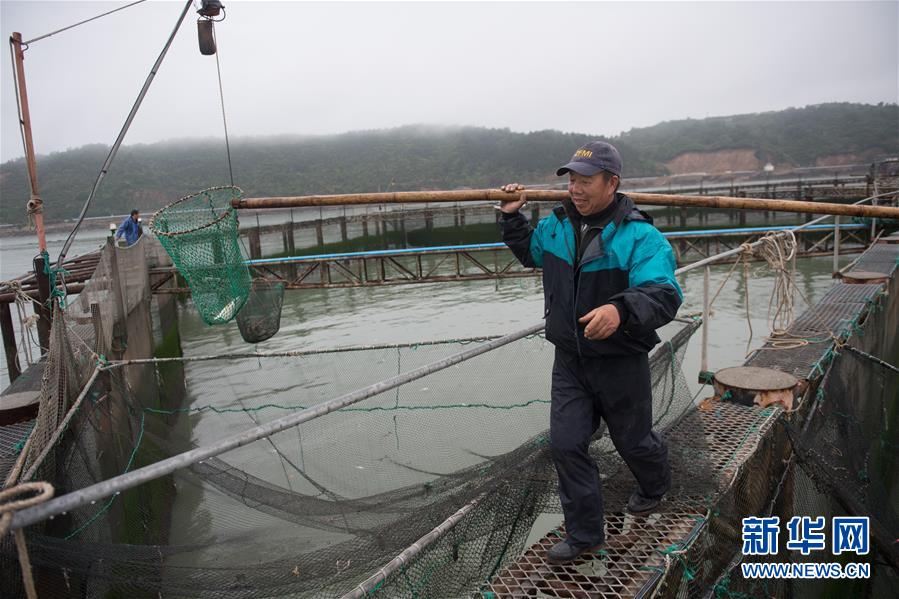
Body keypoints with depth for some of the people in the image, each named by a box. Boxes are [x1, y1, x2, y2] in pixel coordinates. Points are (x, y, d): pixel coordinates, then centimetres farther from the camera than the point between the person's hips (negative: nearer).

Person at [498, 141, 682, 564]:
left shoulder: (640, 236, -21)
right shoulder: (556, 225, -1)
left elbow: (663, 295, -34)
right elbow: (529, 251, 22)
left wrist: (622, 310, -53)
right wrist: (512, 217, 8)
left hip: (621, 365, -4)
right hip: (570, 361, 5)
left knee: (632, 440, 18)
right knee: (566, 445, 1)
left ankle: (654, 486, 54)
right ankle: (584, 533, 19)